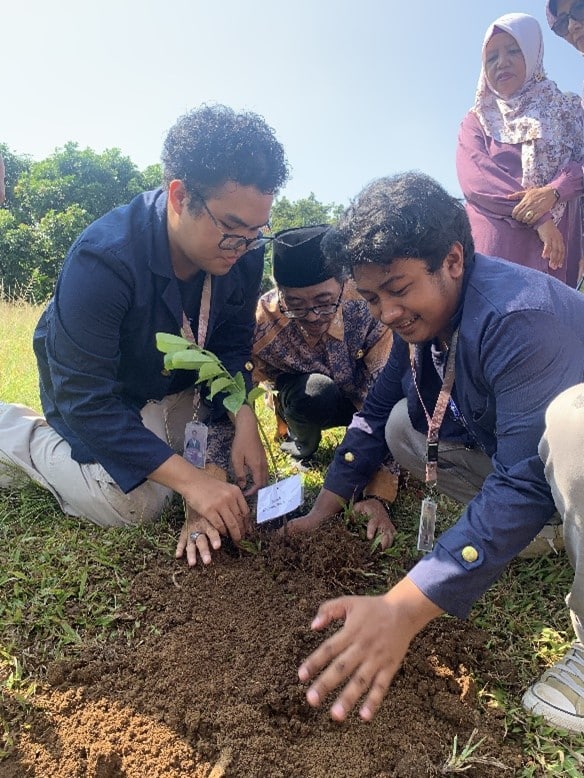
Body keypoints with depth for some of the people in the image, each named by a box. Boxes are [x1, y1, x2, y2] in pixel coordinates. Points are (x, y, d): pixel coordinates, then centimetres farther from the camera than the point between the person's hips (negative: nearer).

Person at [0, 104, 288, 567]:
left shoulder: (244, 250, -21)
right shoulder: (103, 260, -37)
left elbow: (232, 345, -11)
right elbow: (85, 400, -35)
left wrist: (244, 424, -29)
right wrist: (190, 480, -40)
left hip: (177, 381, 6)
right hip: (98, 387, -5)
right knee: (133, 504, -18)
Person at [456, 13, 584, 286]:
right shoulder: (476, 121, 16)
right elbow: (474, 176, -3)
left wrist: (552, 192, -18)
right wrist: (538, 219, -13)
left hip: (558, 239, 1)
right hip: (495, 243, -1)